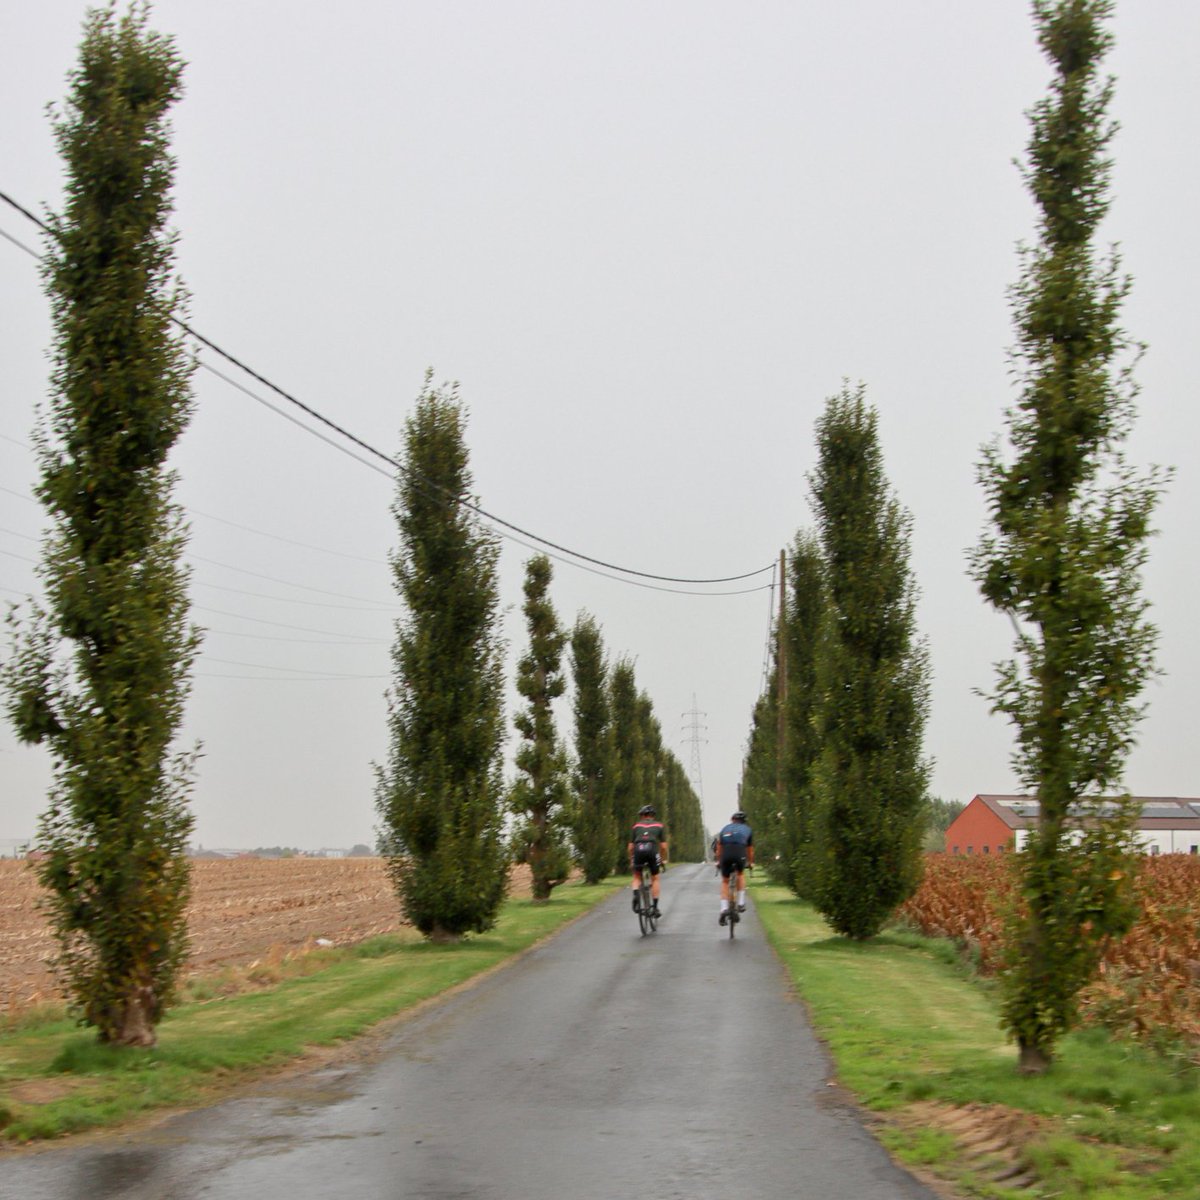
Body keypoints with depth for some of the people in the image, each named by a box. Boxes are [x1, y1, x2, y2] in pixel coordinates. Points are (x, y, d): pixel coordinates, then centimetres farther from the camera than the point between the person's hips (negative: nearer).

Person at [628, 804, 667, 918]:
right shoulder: (659, 825, 20)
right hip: (652, 850, -1)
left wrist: (631, 861, 28)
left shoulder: (636, 826, 22)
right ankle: (655, 907, 10)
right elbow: (663, 846, 13)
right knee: (655, 879, 15)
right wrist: (664, 860, 25)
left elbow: (630, 847, 18)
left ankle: (635, 895, -7)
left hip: (638, 850, 1)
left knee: (637, 877, 21)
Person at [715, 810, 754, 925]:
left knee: (725, 881, 16)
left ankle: (724, 908, 0)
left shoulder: (725, 828, 31)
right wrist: (750, 862, 49)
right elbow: (750, 849, 34)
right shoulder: (747, 829, 28)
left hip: (726, 853, 1)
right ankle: (741, 903, 20)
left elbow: (719, 847, 33)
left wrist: (718, 861, 45)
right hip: (740, 853, -1)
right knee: (741, 874, 29)